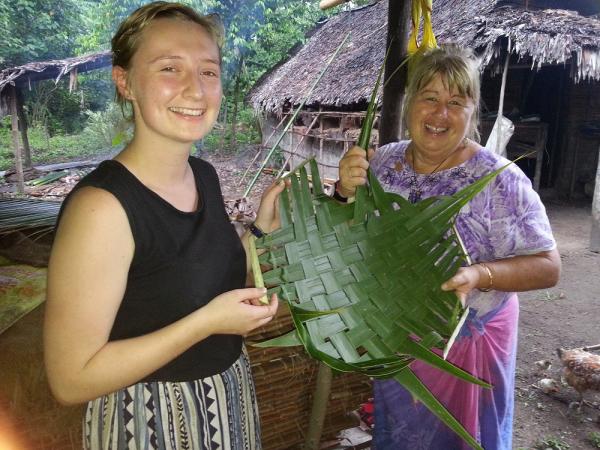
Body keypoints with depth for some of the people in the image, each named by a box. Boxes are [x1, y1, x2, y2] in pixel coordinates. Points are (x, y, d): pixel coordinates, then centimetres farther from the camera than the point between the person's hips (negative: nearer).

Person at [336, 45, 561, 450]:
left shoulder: (500, 180, -19)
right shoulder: (383, 161, -7)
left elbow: (547, 267, -15)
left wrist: (480, 275, -33)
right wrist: (346, 192, -21)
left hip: (464, 344, -3)